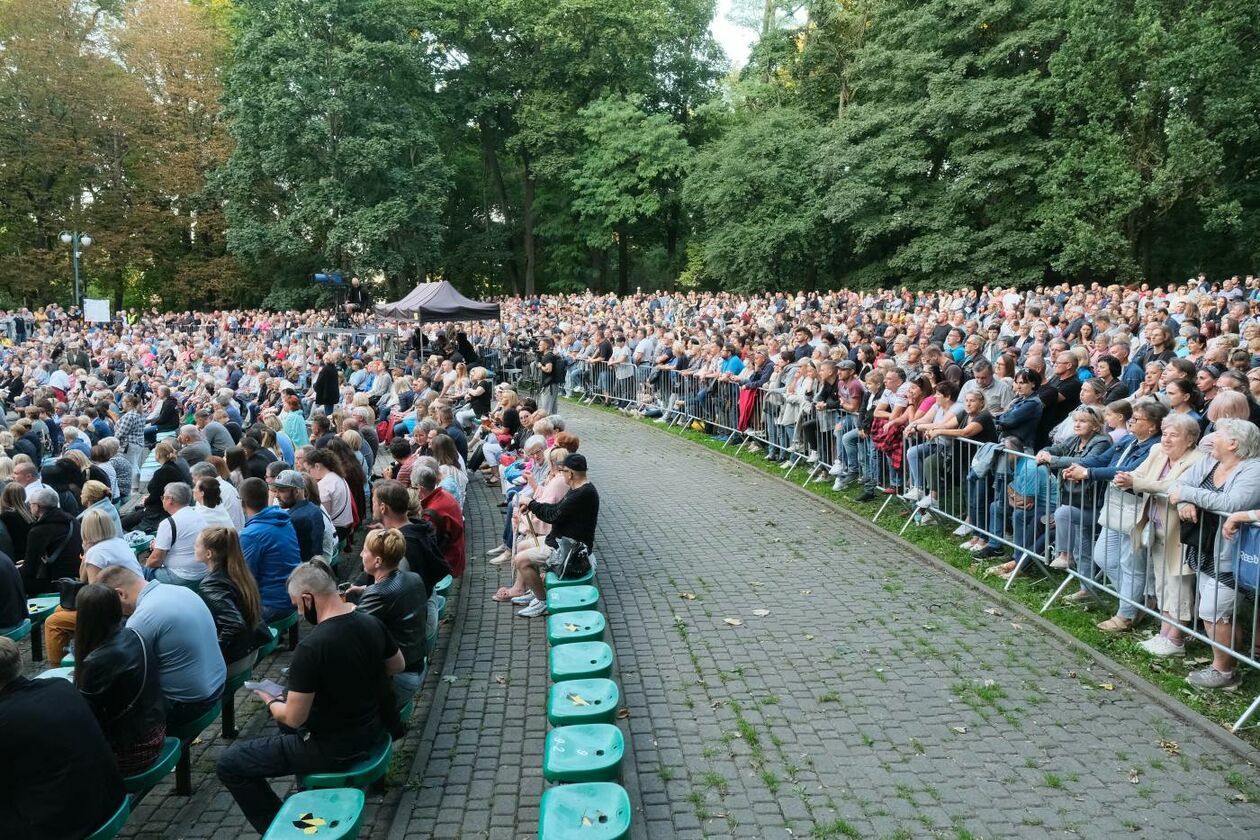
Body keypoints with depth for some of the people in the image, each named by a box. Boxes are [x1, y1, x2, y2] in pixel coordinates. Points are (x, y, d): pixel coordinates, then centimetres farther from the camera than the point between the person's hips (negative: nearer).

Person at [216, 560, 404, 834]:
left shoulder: (311, 647, -27)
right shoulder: (371, 623, -6)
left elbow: (294, 719, -20)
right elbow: (398, 665, 11)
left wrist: (270, 702, 0)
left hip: (336, 749, -8)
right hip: (373, 730, 8)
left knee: (229, 764, 4)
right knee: (286, 707, 32)